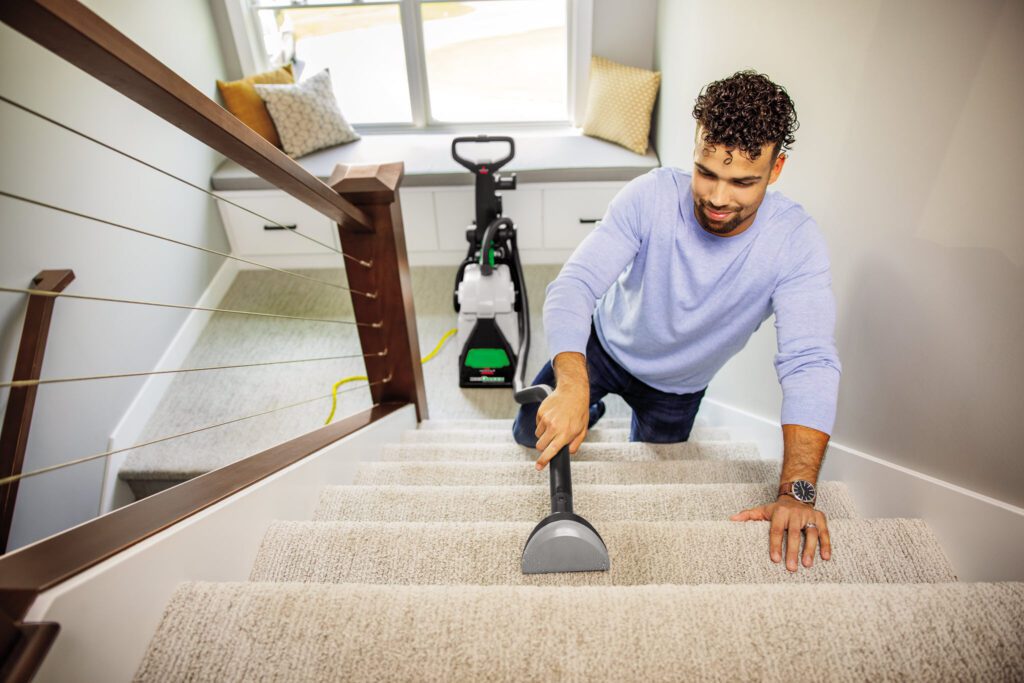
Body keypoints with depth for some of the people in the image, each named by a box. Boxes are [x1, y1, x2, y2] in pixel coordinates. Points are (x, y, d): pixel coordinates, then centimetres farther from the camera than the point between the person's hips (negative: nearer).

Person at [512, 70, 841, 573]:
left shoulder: (794, 240, -31)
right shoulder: (651, 196, -31)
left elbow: (810, 363, -39)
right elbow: (574, 286, -39)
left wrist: (797, 492, -50)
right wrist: (572, 386, -57)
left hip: (677, 384, 1)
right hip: (606, 344, 0)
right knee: (532, 433, -1)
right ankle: (593, 408, 32)